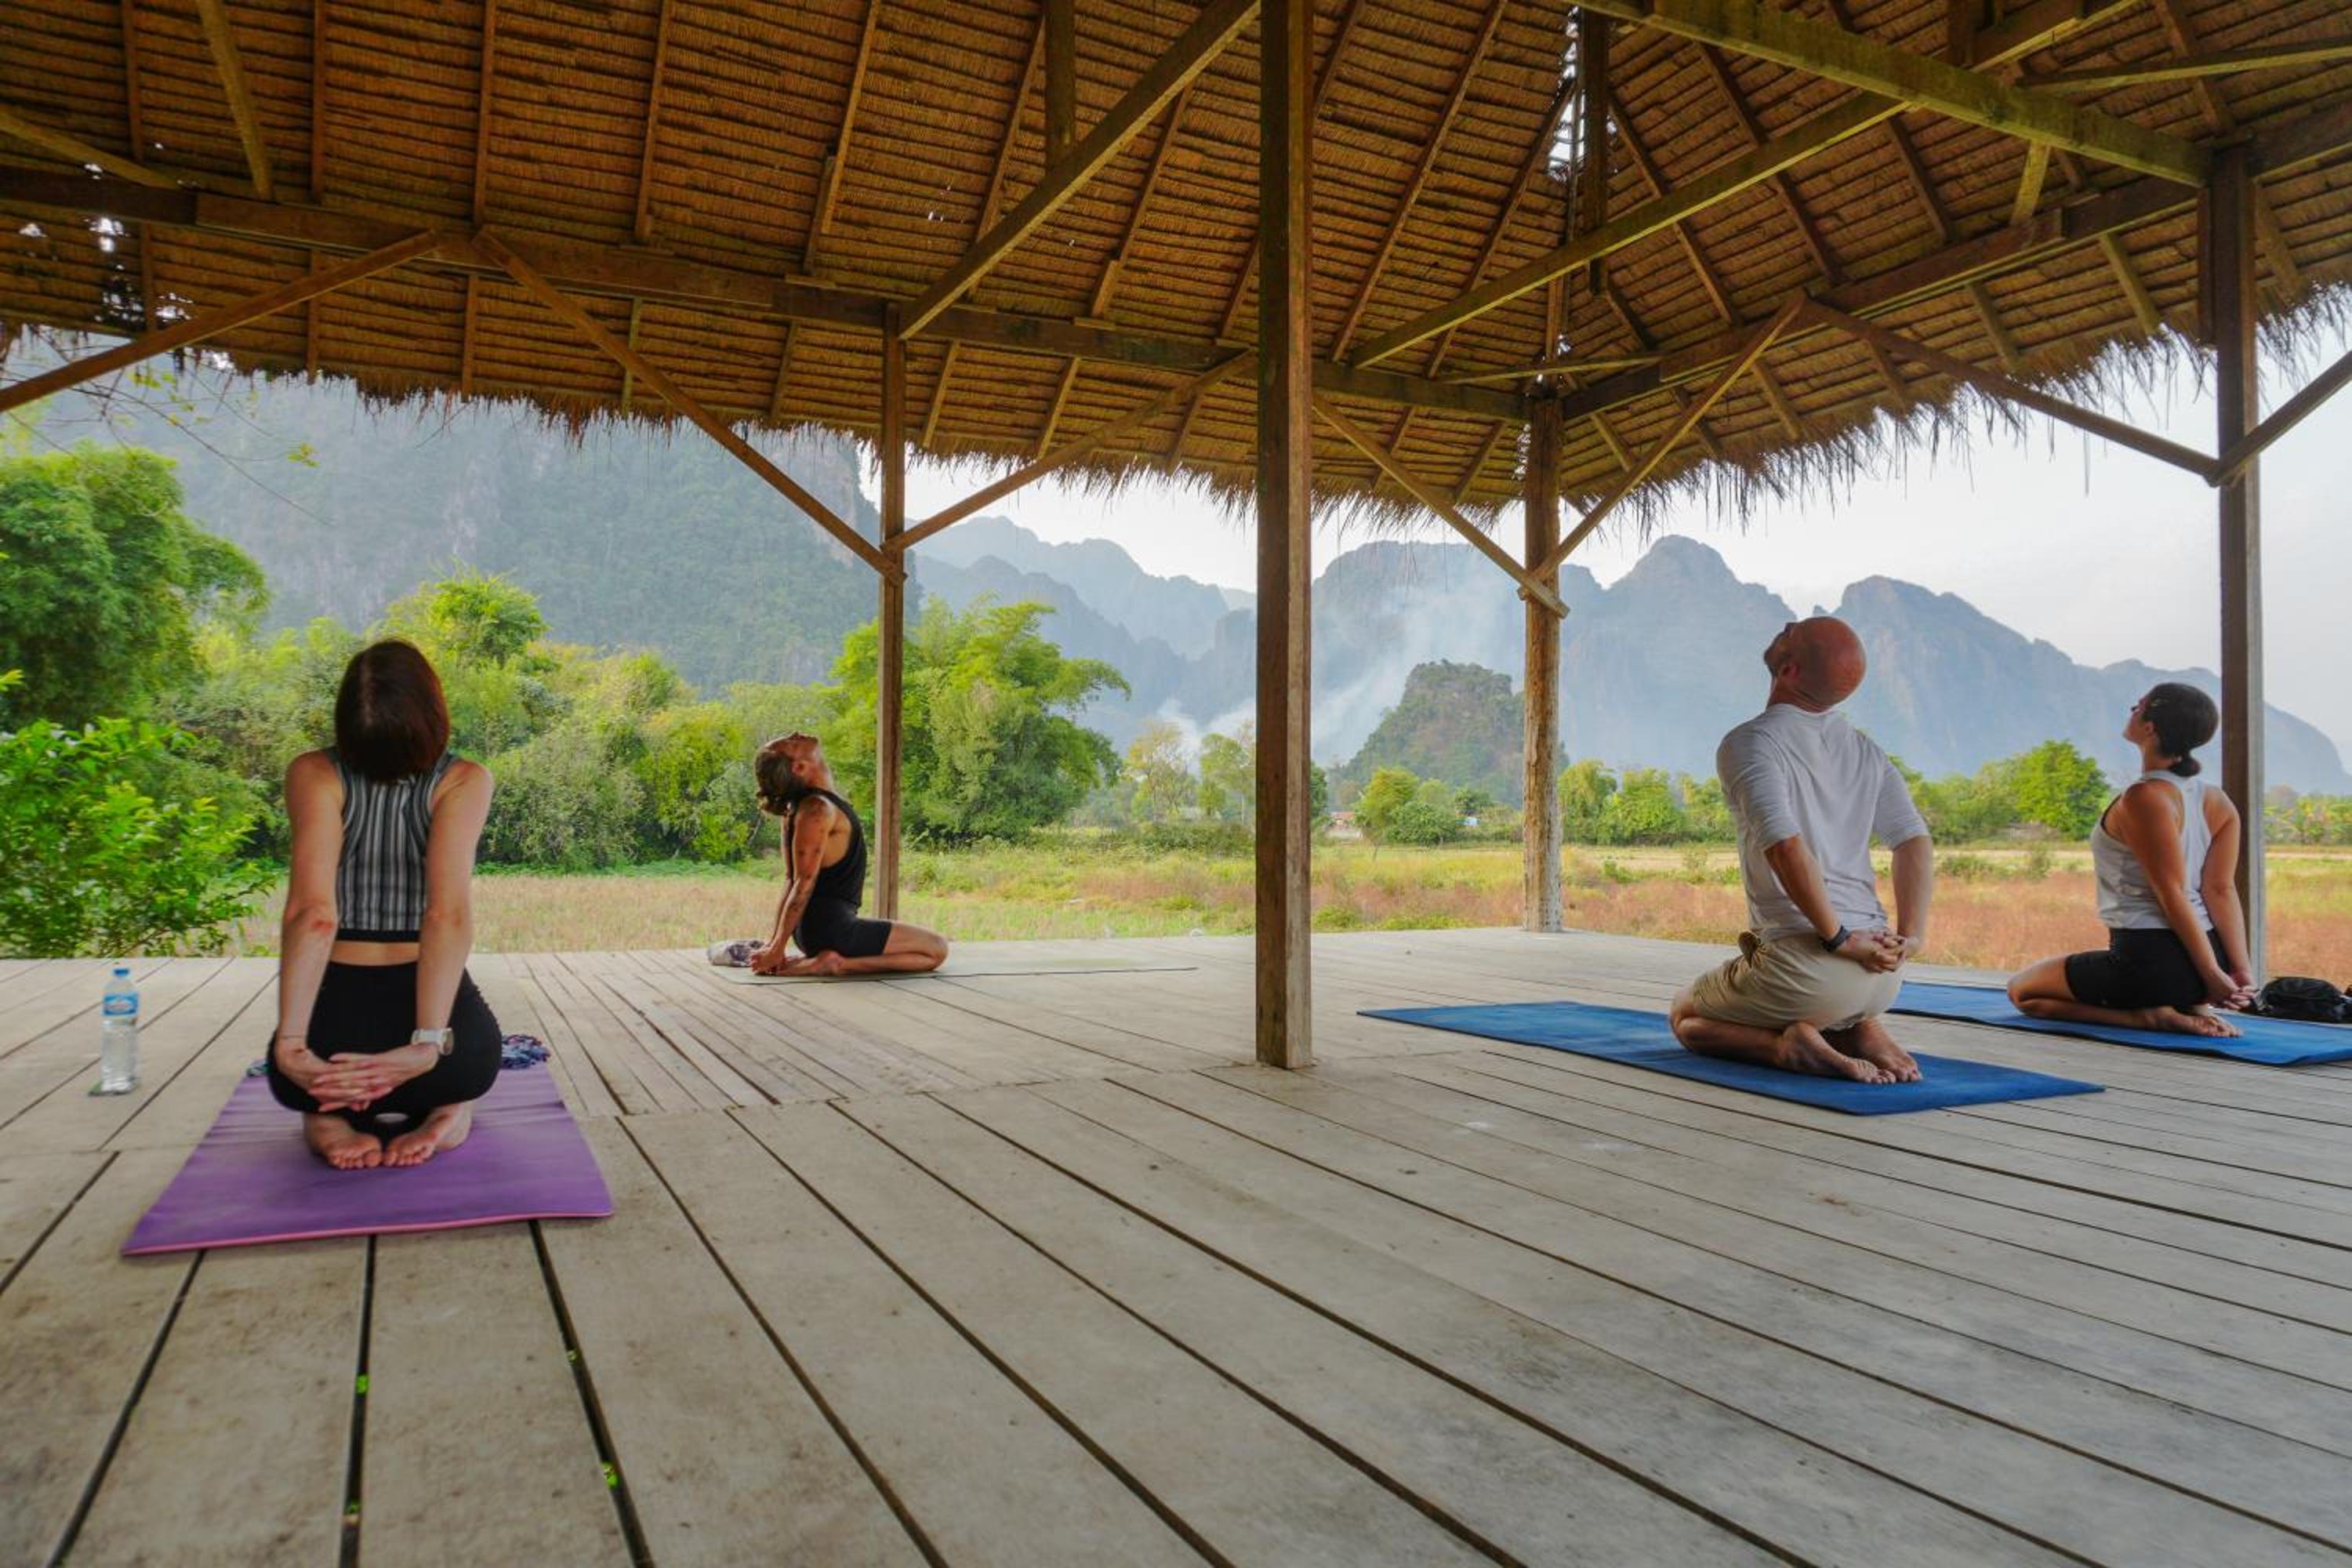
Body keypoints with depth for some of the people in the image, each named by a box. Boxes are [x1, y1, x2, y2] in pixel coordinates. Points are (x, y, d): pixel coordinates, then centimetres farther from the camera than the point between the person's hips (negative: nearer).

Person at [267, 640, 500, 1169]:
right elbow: (450, 915, -20)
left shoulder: (313, 774, -6)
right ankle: (437, 1108, 3)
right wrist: (427, 1044, -24)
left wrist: (290, 1043, -23)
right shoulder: (465, 781, -8)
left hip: (332, 1028, 1)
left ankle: (336, 1112, 3)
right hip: (436, 1021, -1)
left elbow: (313, 913, -19)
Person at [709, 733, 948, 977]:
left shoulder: (803, 805, 11)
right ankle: (839, 964, -12)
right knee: (937, 949, -5)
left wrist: (775, 943, 13)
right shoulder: (818, 809, -18)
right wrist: (776, 950, -17)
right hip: (831, 928, -9)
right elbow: (803, 883, -19)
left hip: (815, 927, 9)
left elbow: (792, 880, 12)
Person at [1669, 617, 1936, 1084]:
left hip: (1808, 961, -6)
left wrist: (1839, 939, -15)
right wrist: (1911, 936, -2)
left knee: (1686, 1018, 22)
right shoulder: (1865, 749, 13)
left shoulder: (1747, 743, -9)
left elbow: (1786, 846, -23)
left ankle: (1788, 1045, -6)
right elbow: (1915, 842, 5)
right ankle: (1857, 1032, 7)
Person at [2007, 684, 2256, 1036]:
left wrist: (2212, 975, -14)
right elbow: (2222, 890, 0)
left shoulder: (2144, 798, -18)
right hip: (2208, 954, 8)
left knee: (2022, 991, 13)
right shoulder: (2217, 802, 6)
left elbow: (2172, 894, -18)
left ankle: (2148, 1016, -6)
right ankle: (2189, 1008, 11)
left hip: (2152, 963, -8)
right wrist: (2241, 969, -4)